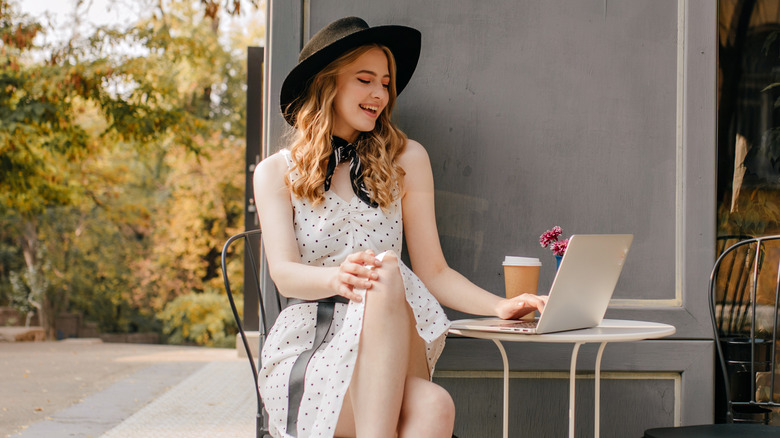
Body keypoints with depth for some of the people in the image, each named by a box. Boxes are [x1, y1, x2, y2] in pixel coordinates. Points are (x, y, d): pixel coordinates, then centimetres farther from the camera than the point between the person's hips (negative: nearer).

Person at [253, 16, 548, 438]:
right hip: (305, 347, -2)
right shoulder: (276, 173, 10)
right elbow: (284, 273, -5)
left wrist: (500, 306, -6)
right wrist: (338, 278, -28)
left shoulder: (406, 160, 15)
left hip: (392, 351, 2)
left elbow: (433, 272, 13)